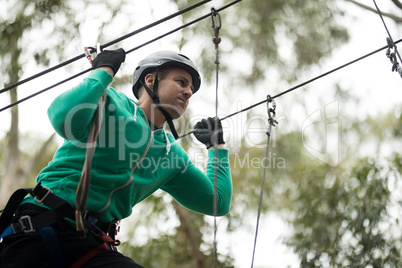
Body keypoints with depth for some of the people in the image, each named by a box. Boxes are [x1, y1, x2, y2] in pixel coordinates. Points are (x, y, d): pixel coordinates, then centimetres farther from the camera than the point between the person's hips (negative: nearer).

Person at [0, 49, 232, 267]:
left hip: (92, 246, 6)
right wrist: (104, 71, -10)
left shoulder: (173, 155, 19)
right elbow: (64, 118, -22)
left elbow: (217, 203, 26)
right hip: (40, 231, -5)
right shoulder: (112, 103, 0)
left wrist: (217, 145, 29)